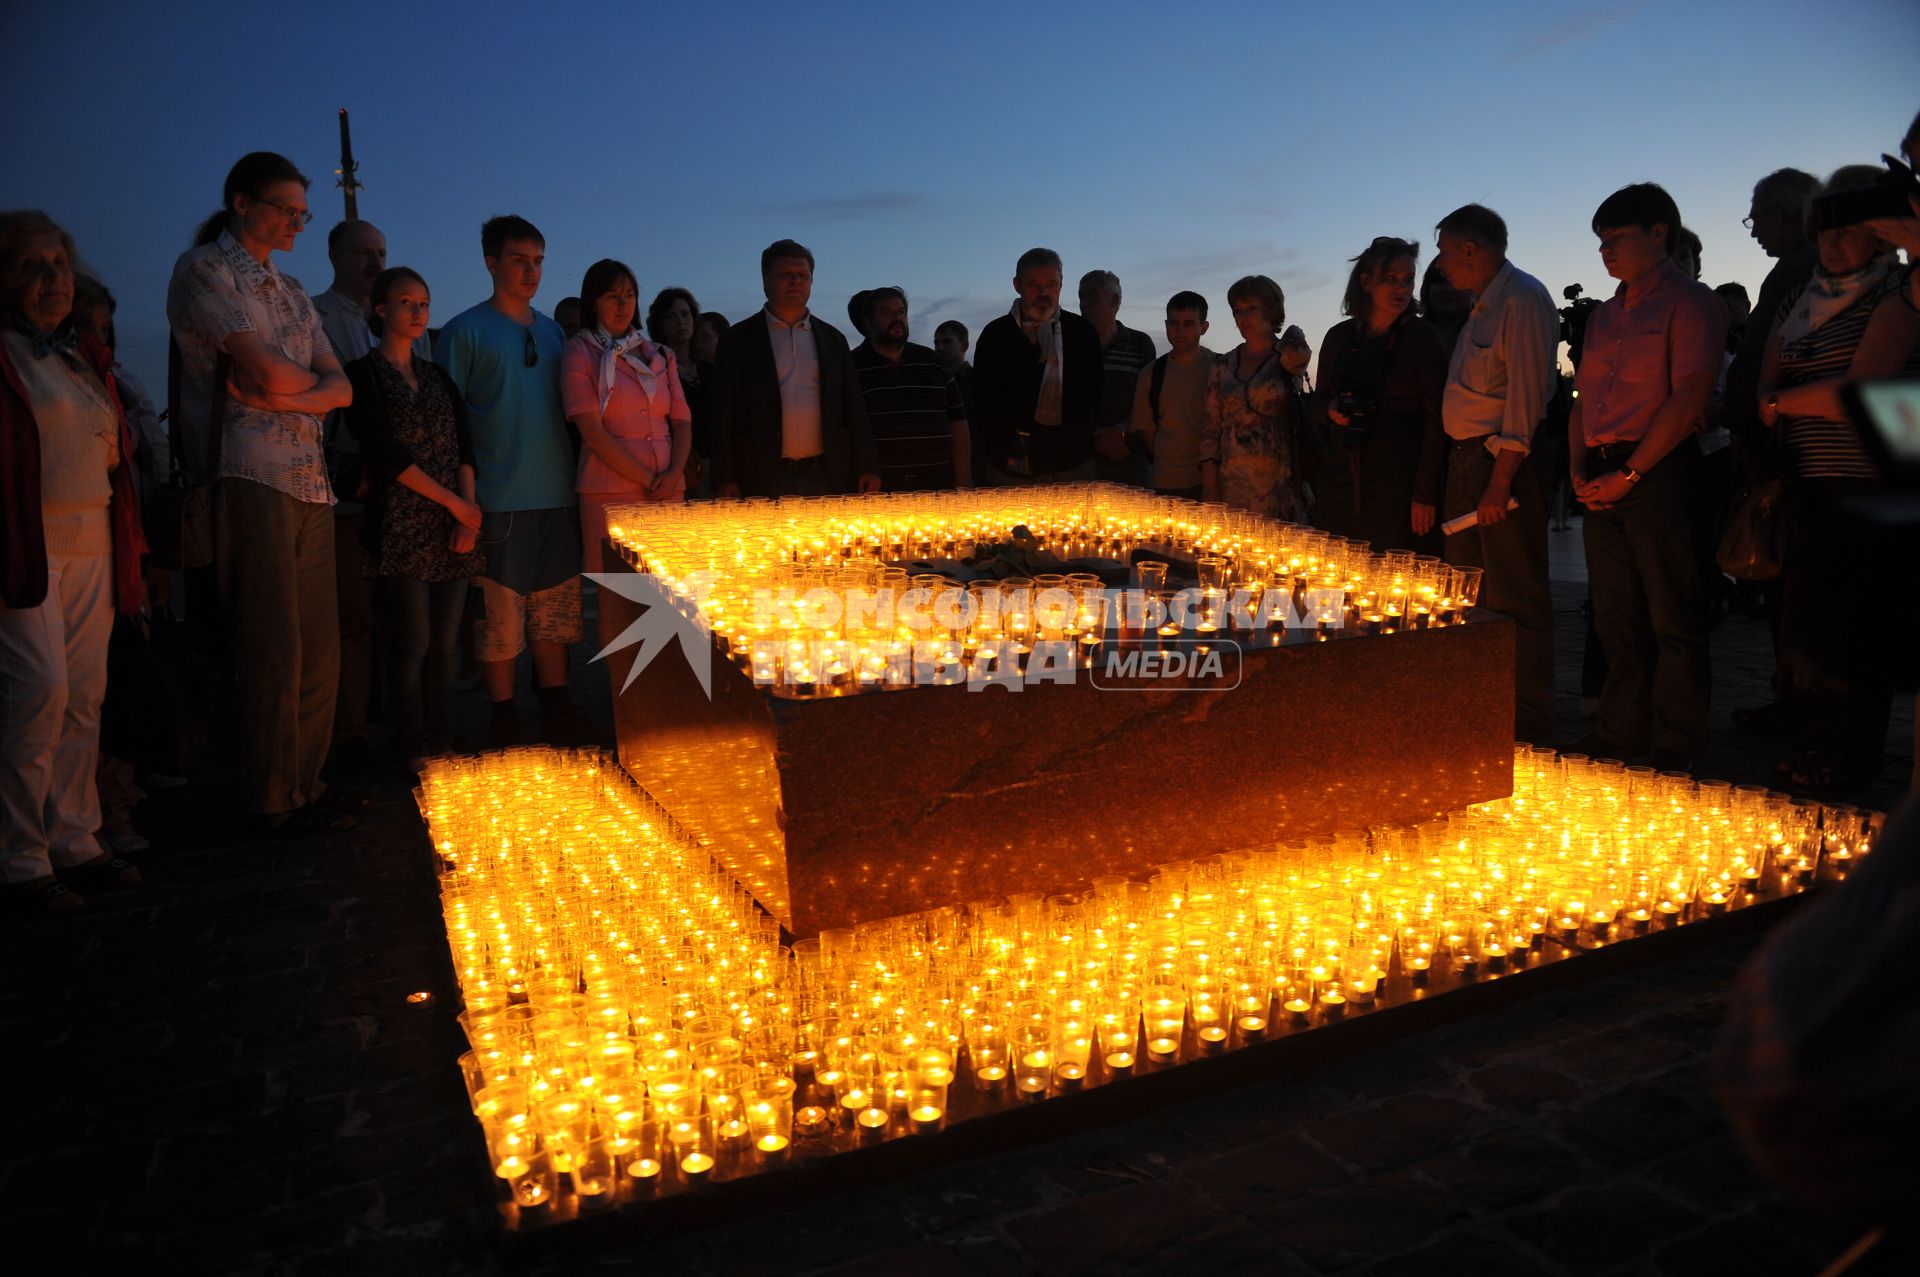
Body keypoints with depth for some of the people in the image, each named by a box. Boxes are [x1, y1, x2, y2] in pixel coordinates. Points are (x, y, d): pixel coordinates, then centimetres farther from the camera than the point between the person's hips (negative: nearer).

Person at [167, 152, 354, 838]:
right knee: (273, 647, -5)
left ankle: (305, 783, 20)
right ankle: (273, 801, 6)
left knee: (319, 645, 8)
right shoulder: (204, 269, -1)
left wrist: (291, 395, -8)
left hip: (309, 479, 7)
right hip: (249, 476, -7)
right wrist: (310, 379, 6)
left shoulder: (291, 289, 22)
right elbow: (270, 374, -14)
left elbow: (340, 388, 11)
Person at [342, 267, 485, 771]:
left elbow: (464, 448, 9)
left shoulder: (438, 375, 17)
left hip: (454, 527, 5)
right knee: (412, 644, -4)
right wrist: (454, 503, -10)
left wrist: (467, 515, -5)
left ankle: (439, 745, 15)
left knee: (446, 643, 6)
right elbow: (386, 455, -8)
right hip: (401, 529, -5)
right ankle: (413, 753, 6)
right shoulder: (363, 374, 1)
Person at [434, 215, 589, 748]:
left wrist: (575, 475, 11)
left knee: (556, 609, 10)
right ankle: (504, 719, 10)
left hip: (557, 496, 5)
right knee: (499, 614, -2)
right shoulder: (465, 331, 0)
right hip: (499, 501, -5)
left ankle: (555, 707, 20)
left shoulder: (553, 332, 15)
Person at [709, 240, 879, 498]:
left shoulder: (833, 339, 14)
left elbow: (853, 407, 13)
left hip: (826, 477, 2)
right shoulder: (737, 339, 6)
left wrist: (867, 468, 4)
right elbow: (724, 414, 2)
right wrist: (726, 480, -6)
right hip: (765, 480, -2)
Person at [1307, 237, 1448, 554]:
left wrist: (1426, 493, -12)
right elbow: (1314, 406, 20)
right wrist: (1331, 410, -5)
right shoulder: (1339, 337, 11)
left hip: (1399, 485, -3)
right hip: (1341, 483, 4)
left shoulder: (1423, 336, 0)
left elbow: (1435, 420, -4)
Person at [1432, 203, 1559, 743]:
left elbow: (1526, 395, -18)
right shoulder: (1482, 306, 19)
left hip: (1505, 463, -10)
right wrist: (1465, 471, 14)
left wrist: (1500, 480, -23)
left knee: (1515, 597, -7)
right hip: (1465, 460, 10)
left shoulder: (1523, 299, -11)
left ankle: (1528, 724, 0)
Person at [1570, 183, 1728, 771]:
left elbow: (1689, 398, -11)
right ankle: (1620, 735, 19)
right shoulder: (1605, 316, 21)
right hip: (1603, 482, 7)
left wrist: (1629, 474, -15)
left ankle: (1677, 750, 3)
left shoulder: (1690, 301, -1)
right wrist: (1579, 469, 4)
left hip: (1658, 474, -7)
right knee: (1616, 620, 10)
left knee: (1672, 620, -3)